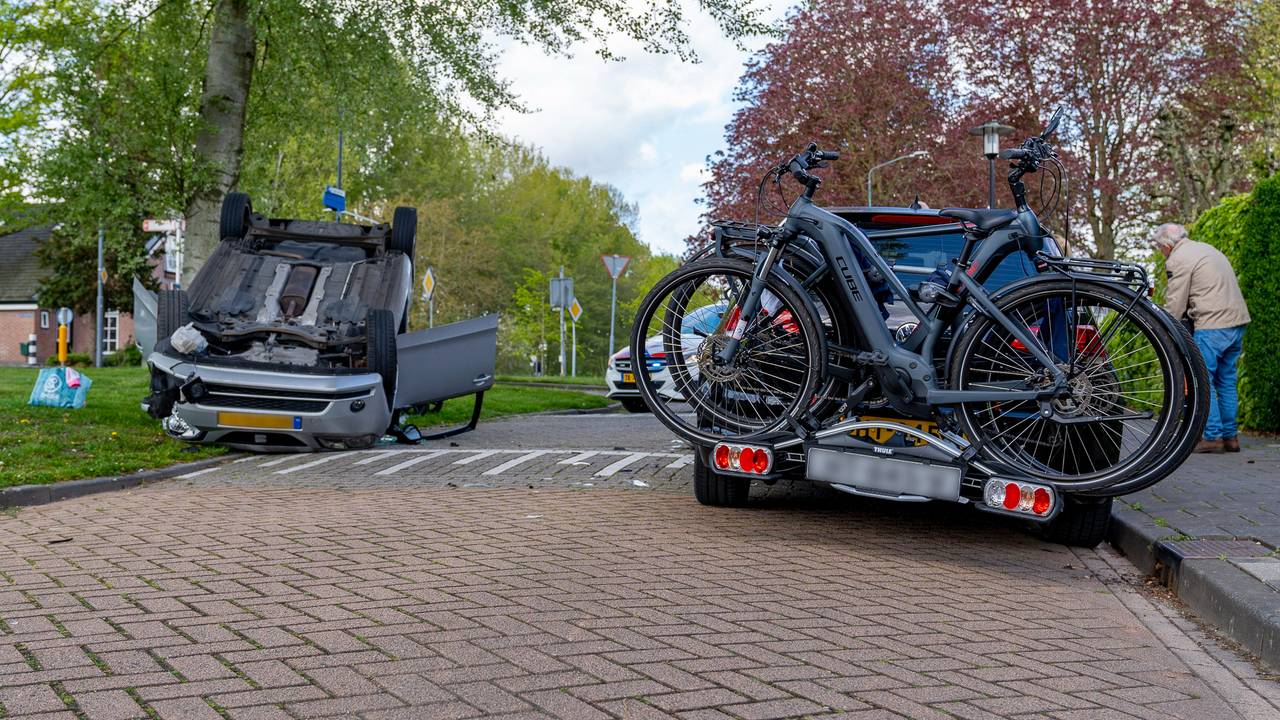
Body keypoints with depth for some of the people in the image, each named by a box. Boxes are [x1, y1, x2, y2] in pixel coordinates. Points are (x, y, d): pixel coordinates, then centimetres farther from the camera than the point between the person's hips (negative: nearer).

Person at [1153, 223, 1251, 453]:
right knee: (1226, 380, 14)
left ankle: (1212, 436, -3)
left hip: (1212, 326, -9)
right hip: (1237, 321, 9)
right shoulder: (1207, 248, 21)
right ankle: (1230, 436, 17)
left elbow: (1175, 306, -8)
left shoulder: (1178, 260, -8)